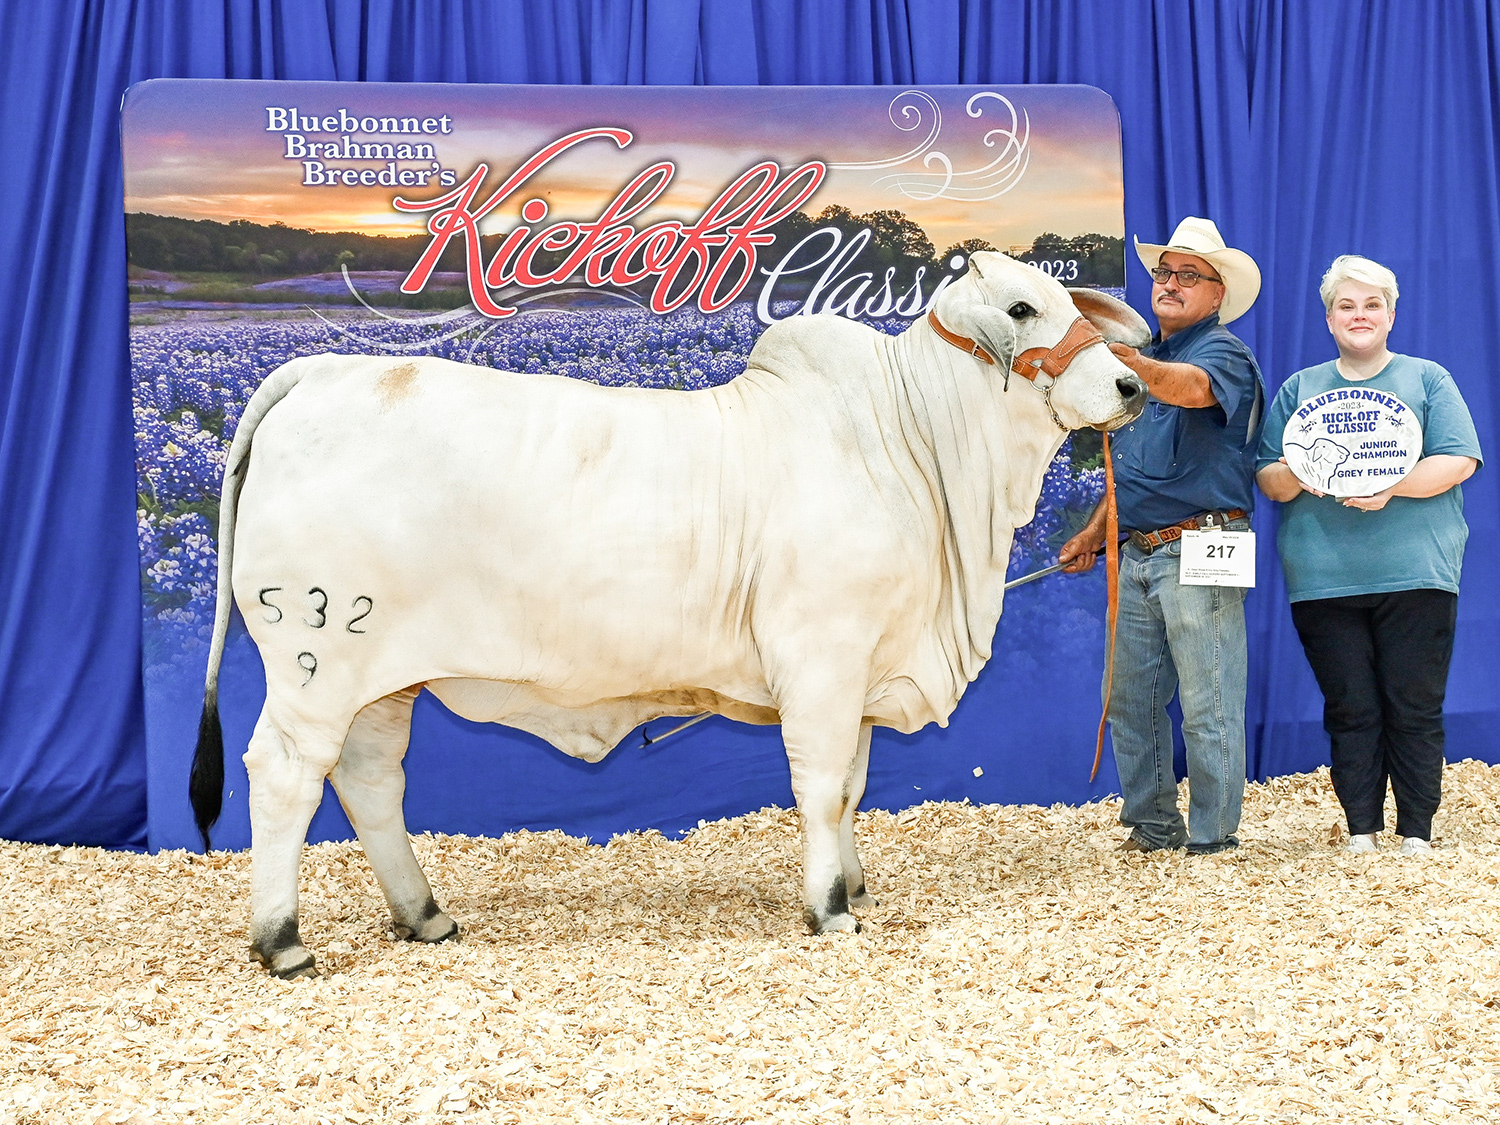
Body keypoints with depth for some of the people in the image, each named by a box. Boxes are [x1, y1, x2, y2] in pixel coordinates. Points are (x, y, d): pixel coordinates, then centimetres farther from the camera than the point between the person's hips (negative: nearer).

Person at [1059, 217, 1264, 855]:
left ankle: (1212, 840, 4)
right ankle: (1153, 826, 21)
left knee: (1207, 707, -4)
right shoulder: (1145, 358, 20)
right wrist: (1093, 533, 19)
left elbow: (1191, 386, -30)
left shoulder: (1224, 353, -4)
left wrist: (1124, 359, -47)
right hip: (1136, 555, 8)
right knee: (1129, 699, 10)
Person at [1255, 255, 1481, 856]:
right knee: (1350, 710, 2)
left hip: (1415, 574, -2)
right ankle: (1361, 831, 9)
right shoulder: (1298, 389, 17)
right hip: (1323, 578, 2)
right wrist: (1293, 476, -13)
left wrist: (1391, 486, -18)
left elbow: (1458, 462, -2)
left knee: (1415, 710, -1)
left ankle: (1416, 835, 7)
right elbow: (1266, 479, 11)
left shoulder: (1428, 380, 11)